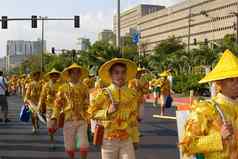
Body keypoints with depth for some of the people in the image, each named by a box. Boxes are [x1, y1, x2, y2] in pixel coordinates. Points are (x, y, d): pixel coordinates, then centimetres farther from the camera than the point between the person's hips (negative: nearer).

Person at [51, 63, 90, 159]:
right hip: (68, 120, 0)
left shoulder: (84, 88, 5)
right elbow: (57, 104, 2)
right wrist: (54, 118, -6)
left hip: (82, 121, 0)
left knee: (83, 145, -3)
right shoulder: (63, 88, 2)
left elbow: (87, 104, 10)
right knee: (69, 146, 8)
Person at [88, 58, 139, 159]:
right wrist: (108, 112, -17)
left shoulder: (132, 94, 3)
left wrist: (135, 138, 13)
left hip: (127, 140, 2)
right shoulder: (104, 94, -6)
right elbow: (92, 111, -3)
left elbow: (133, 119, 11)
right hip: (108, 139, -2)